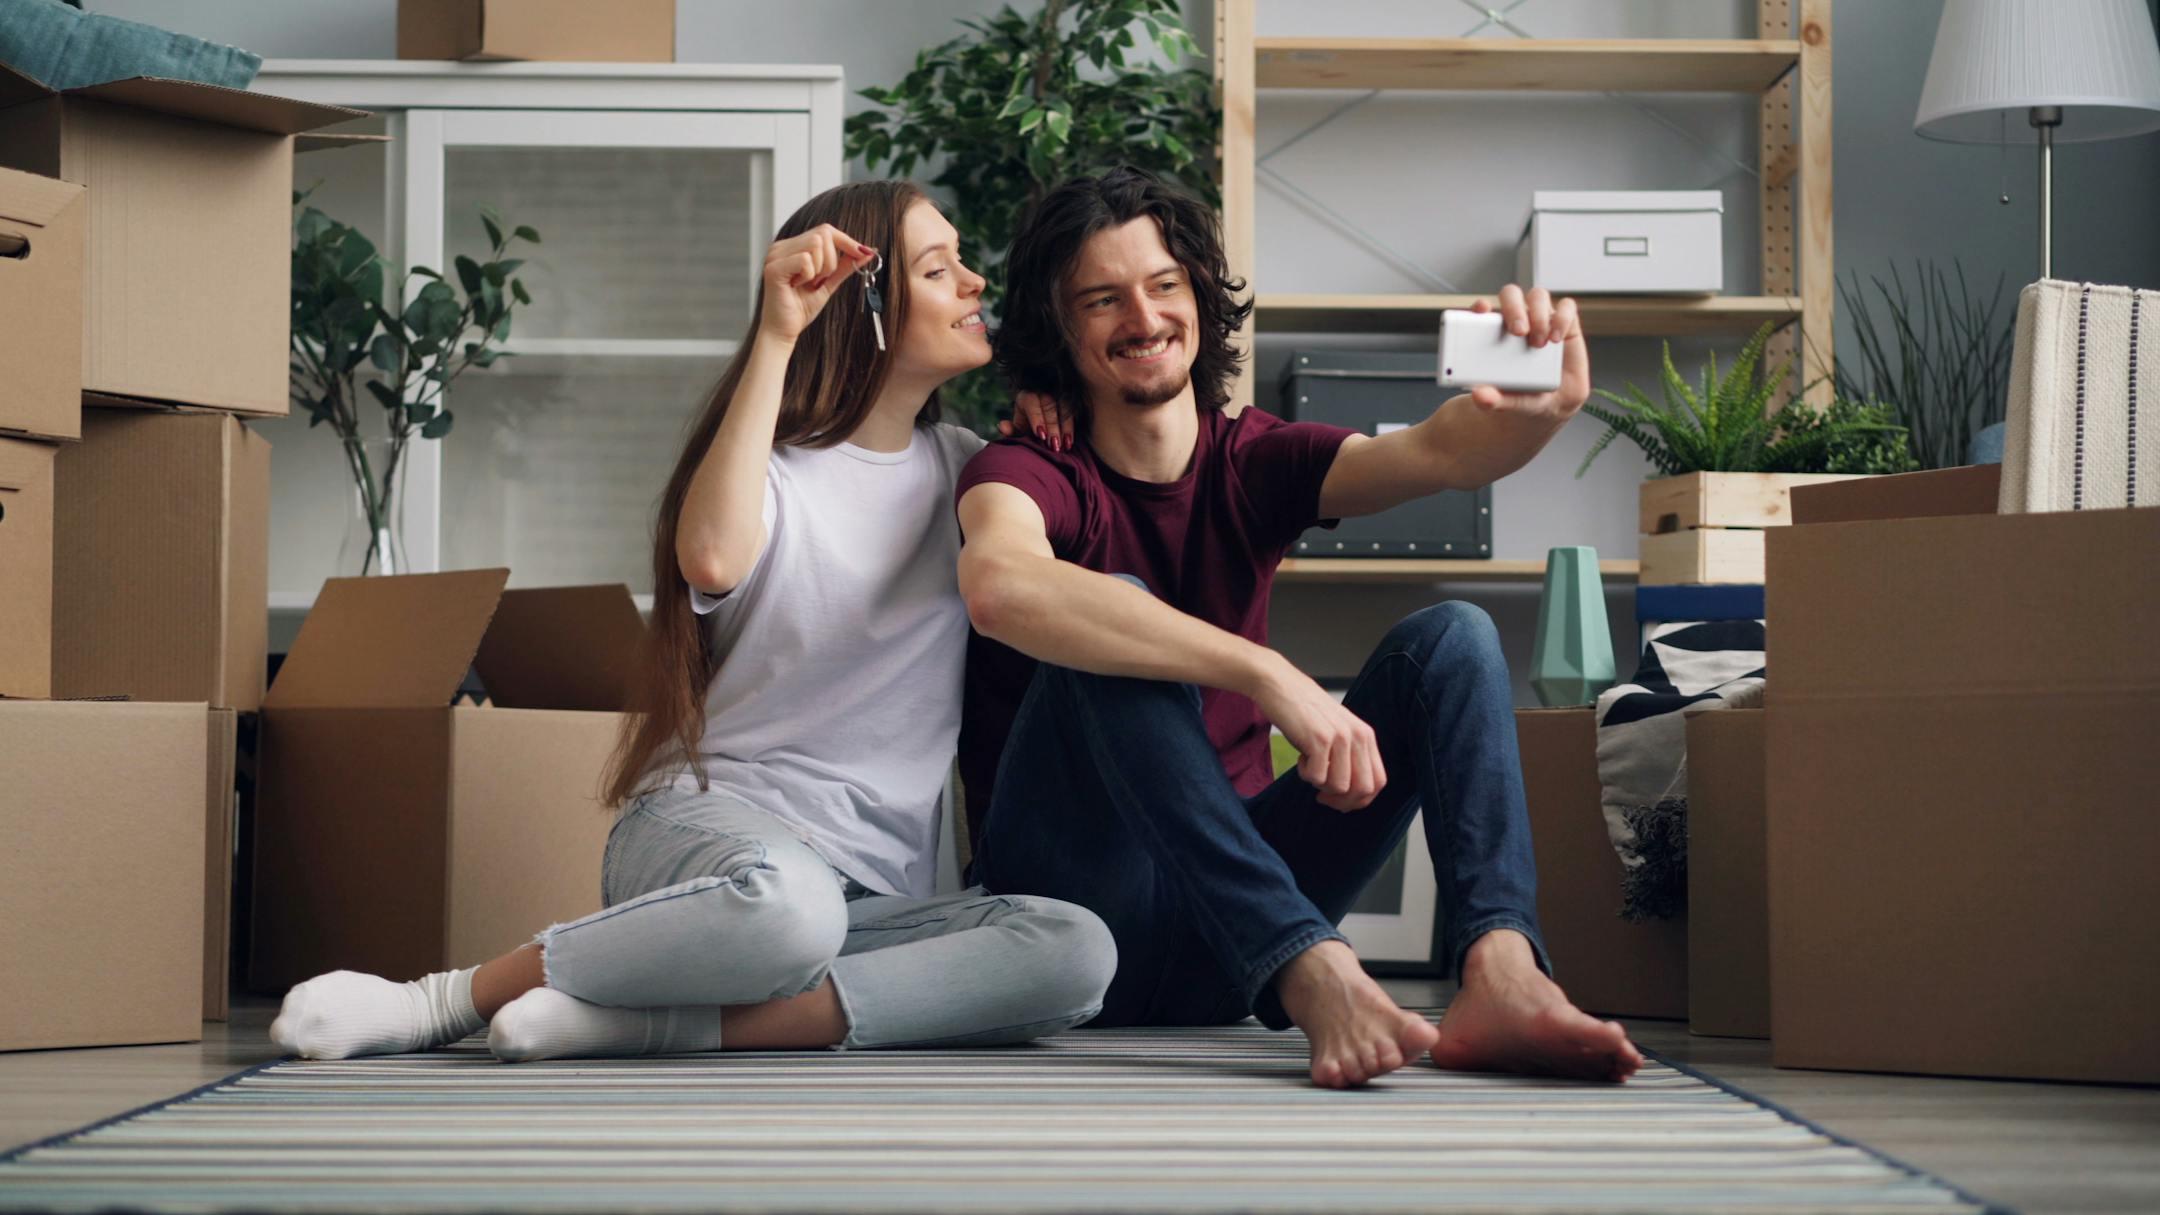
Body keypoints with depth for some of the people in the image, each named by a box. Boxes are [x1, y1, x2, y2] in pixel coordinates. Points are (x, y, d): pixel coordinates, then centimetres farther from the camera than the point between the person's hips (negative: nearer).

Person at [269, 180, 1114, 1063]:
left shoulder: (964, 470, 19)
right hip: (710, 820, -5)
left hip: (874, 884, 5)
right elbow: (712, 559, -22)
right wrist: (775, 337, -18)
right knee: (787, 902, -44)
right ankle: (447, 999, -22)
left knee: (1078, 950, -28)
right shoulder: (776, 469, 1)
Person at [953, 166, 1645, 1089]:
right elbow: (999, 583, -33)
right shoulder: (1033, 474, -7)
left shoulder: (1253, 461, 7)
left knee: (1449, 639, -10)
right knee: (1112, 608, -27)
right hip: (1073, 896, -4)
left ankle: (1500, 975, -37)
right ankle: (1315, 978, -44)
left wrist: (1541, 408, -38)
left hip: (1227, 919, 5)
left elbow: (1441, 451, -13)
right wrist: (1267, 676, -41)